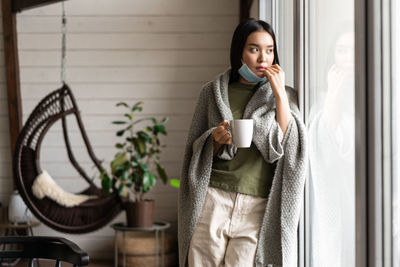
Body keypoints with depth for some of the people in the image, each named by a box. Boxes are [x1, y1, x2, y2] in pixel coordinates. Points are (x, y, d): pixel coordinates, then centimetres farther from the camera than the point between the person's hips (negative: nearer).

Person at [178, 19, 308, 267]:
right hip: (212, 201, 1)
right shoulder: (213, 92, 9)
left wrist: (279, 94, -8)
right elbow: (196, 151, 12)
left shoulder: (285, 96, 8)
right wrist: (216, 140, -9)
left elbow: (286, 148, -6)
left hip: (256, 208, 0)